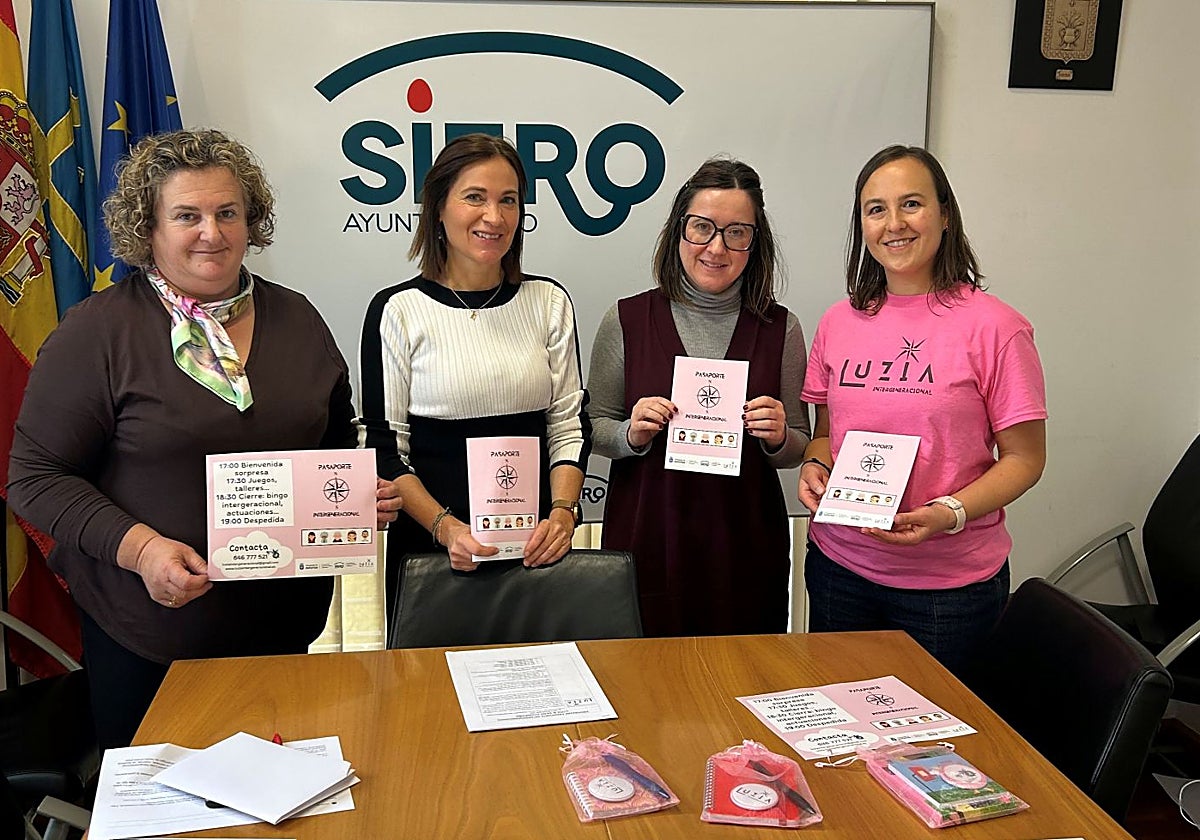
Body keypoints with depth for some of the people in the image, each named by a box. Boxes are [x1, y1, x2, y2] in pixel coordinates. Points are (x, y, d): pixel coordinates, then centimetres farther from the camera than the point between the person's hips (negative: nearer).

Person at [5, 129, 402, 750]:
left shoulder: (295, 319, 6)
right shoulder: (97, 333, -7)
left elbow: (339, 440, 17)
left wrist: (365, 491, -2)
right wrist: (137, 546, -20)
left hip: (289, 621, 4)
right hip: (150, 634, -3)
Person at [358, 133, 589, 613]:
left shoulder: (549, 302, 3)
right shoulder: (397, 311, -4)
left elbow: (569, 425, 4)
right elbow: (384, 447, -4)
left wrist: (562, 512, -12)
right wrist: (445, 527, -17)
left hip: (537, 544, 2)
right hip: (429, 545, -2)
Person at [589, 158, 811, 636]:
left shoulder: (780, 329, 2)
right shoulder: (627, 320, -1)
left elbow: (798, 449, 8)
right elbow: (593, 430, 5)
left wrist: (778, 437, -12)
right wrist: (632, 434, -15)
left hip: (746, 550, 1)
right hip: (647, 545, -1)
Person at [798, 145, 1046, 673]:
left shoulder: (993, 327, -10)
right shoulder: (839, 323, 4)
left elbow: (1024, 458, -7)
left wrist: (948, 514, -21)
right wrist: (813, 467, -7)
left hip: (951, 583, -4)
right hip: (838, 567, 4)